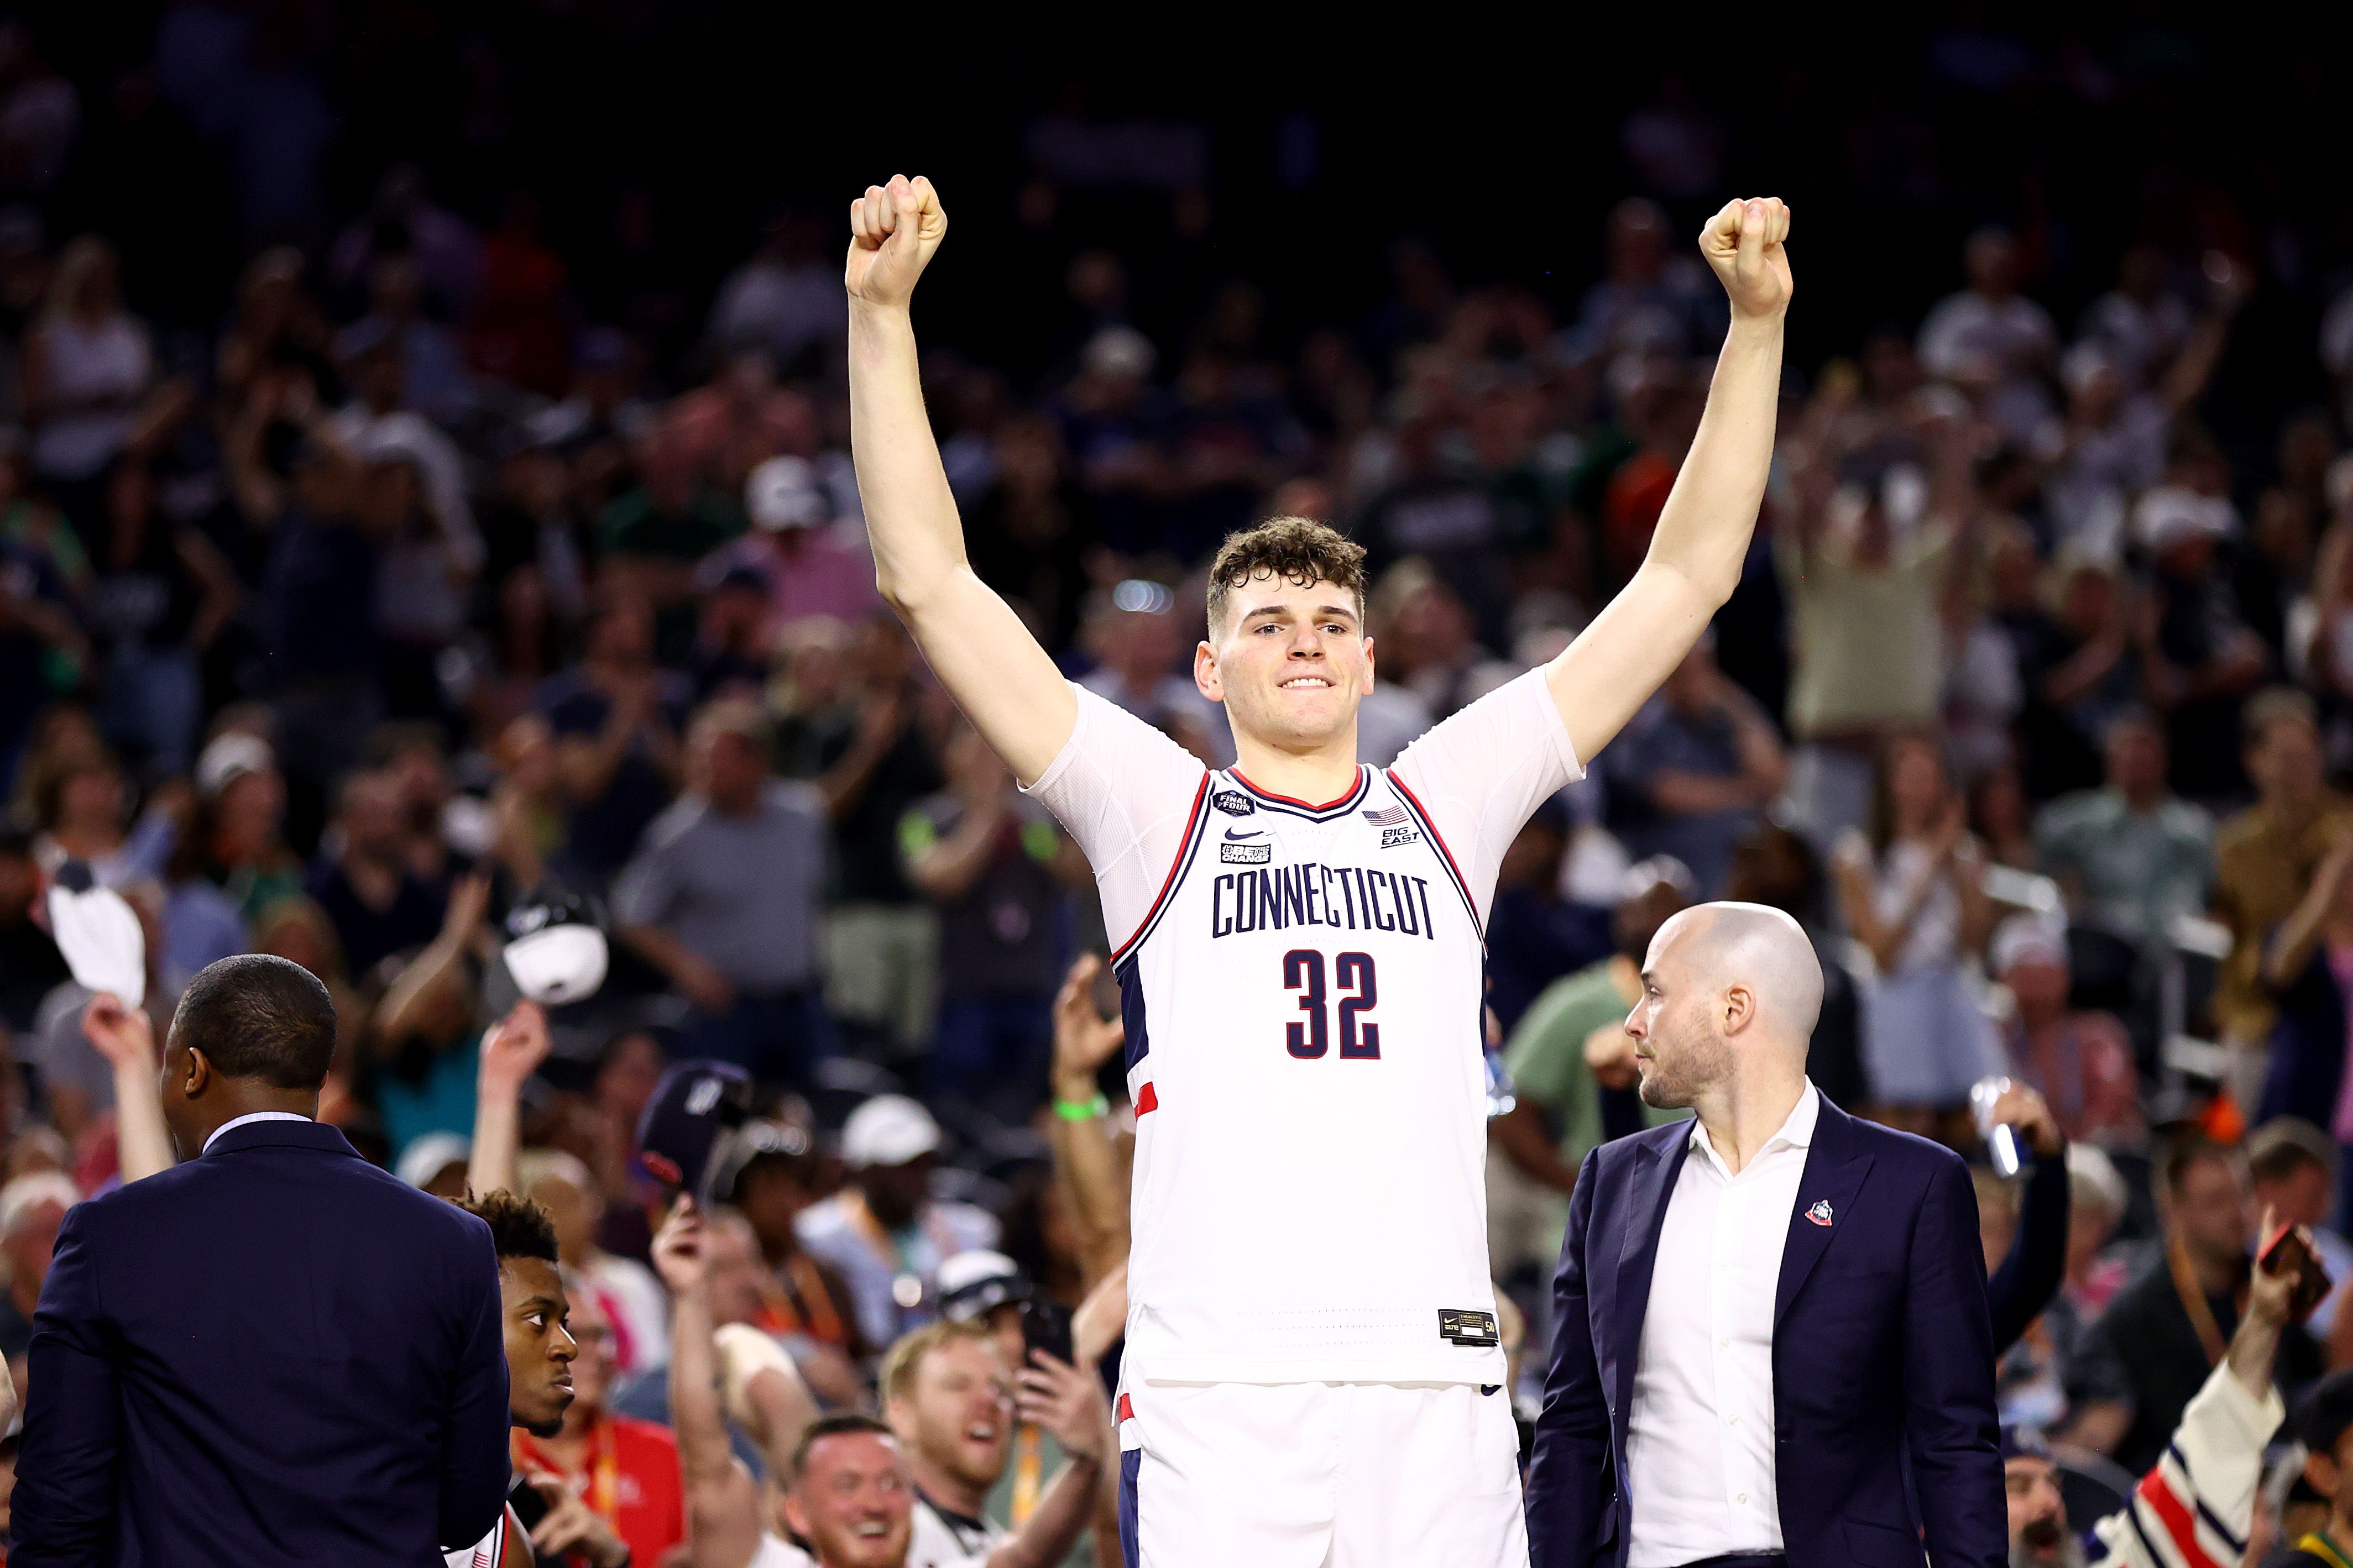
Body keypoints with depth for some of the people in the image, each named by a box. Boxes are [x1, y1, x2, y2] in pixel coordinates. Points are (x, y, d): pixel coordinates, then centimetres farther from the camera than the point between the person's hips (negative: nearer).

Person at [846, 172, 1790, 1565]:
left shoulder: (1446, 808, 17)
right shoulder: (1158, 814, 12)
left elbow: (1688, 576, 18)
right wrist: (883, 315, -1)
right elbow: (932, 584, 6)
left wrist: (1757, 324, 11)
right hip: (1214, 1388, -2)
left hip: (1436, 1384, 2)